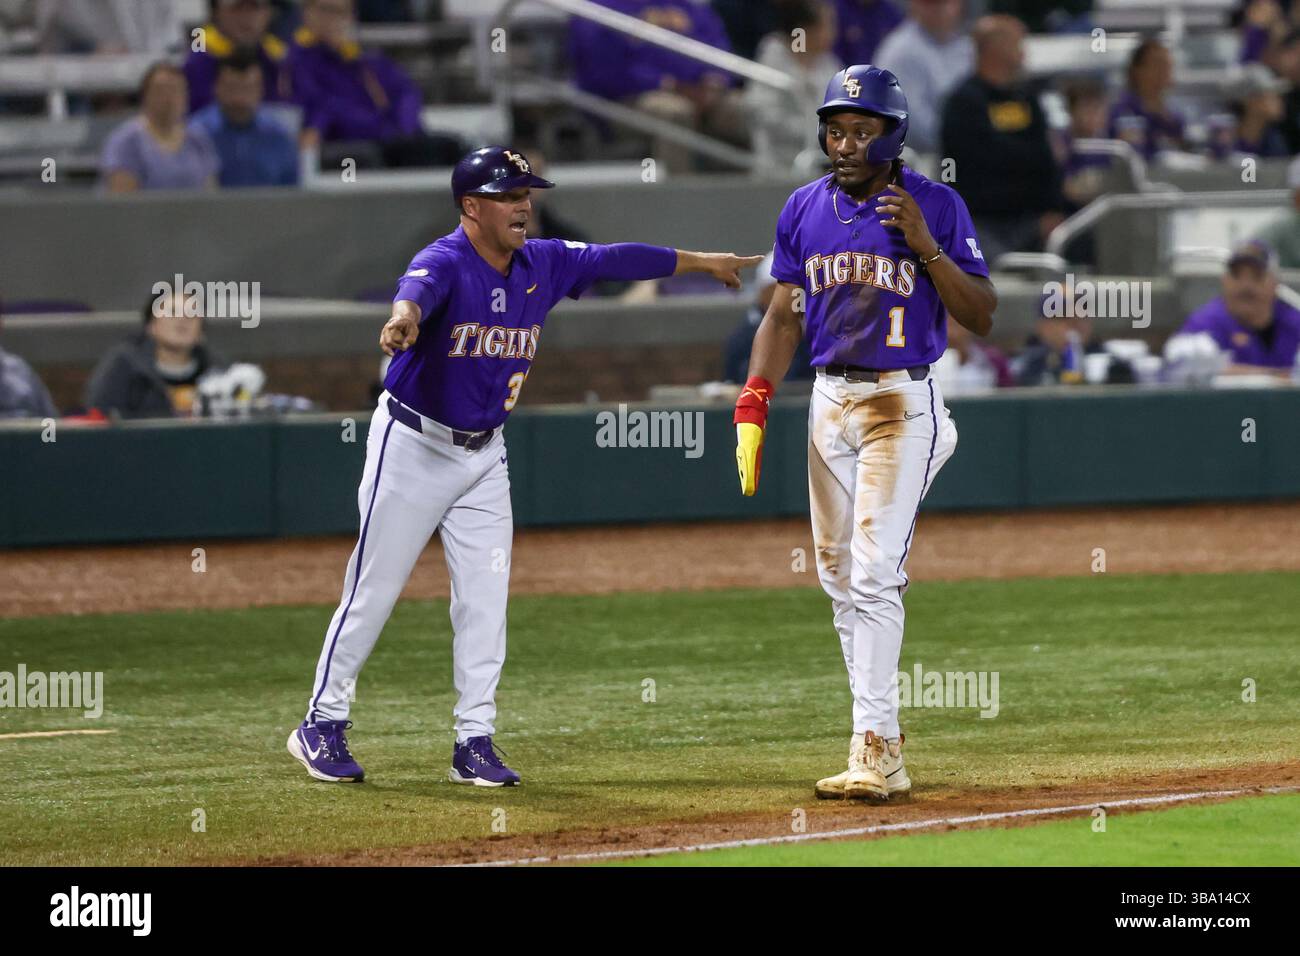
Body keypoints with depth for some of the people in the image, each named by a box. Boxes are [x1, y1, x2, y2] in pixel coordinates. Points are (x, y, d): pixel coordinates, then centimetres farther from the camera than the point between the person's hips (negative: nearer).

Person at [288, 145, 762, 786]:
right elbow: (418, 290, -45)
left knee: (485, 598, 3)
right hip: (413, 445, -6)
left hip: (484, 454, 6)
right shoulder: (445, 263, -23)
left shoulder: (544, 265, -1)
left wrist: (700, 262, 16)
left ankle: (474, 740, 8)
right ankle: (322, 725, 9)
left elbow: (616, 260, 11)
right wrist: (404, 319, -69)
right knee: (374, 588, -2)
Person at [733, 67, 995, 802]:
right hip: (830, 402, 5)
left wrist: (926, 246, -18)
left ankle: (873, 749, -17)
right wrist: (752, 406, 2)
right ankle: (885, 747, 14)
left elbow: (982, 318, -6)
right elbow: (785, 315, 13)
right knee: (840, 578, 6)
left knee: (875, 574, -15)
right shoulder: (805, 210, 8)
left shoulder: (937, 206, -5)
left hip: (903, 403, -5)